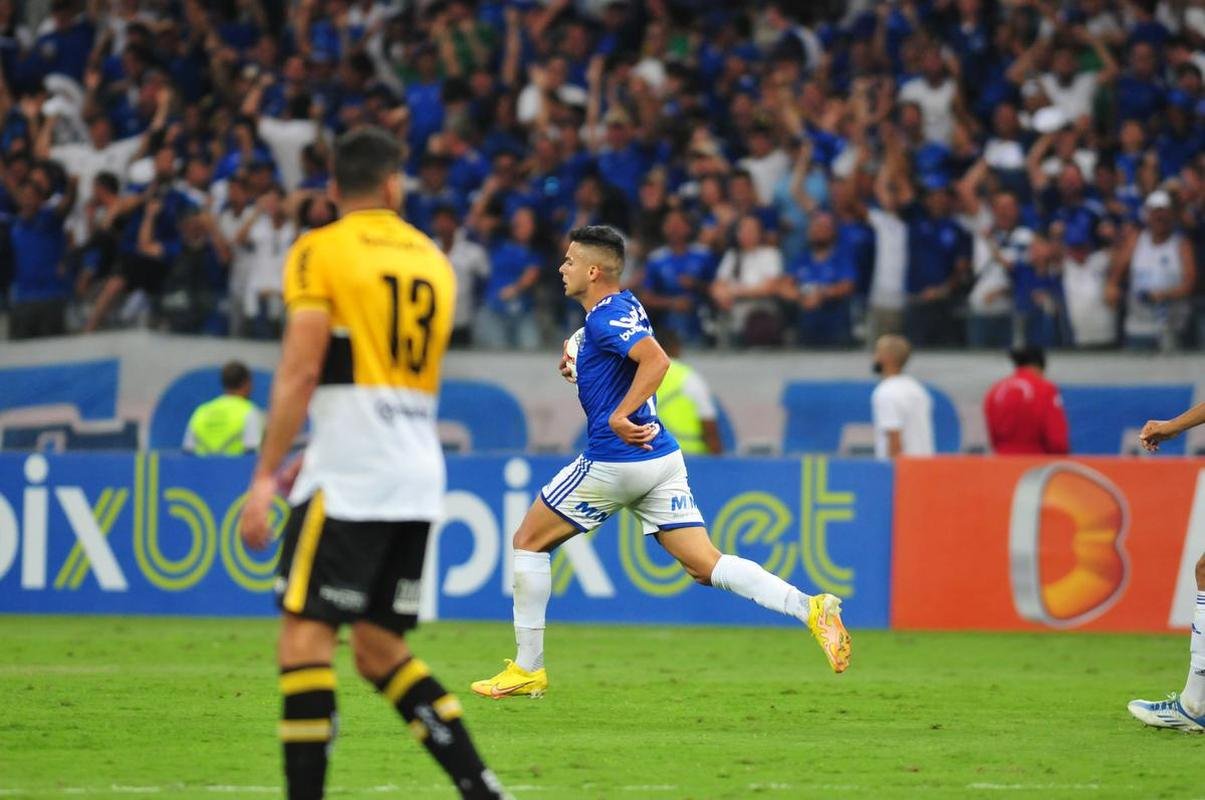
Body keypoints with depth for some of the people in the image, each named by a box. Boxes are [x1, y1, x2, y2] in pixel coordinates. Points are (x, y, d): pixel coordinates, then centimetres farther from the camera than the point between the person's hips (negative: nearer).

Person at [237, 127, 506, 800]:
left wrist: (266, 475, -11)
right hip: (420, 478, 6)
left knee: (306, 631, -7)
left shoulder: (319, 252, -3)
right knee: (381, 648, 12)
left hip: (348, 475, -6)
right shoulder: (433, 261, 17)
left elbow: (300, 373, -11)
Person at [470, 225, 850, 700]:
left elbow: (657, 361, -29)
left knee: (529, 541, 7)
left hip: (616, 460, -9)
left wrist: (619, 417, -28)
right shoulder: (624, 306, 15)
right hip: (660, 458, 9)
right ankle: (810, 609, -19)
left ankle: (528, 669, 10)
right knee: (705, 565, 1)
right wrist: (581, 371, 17)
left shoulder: (605, 317, -14)